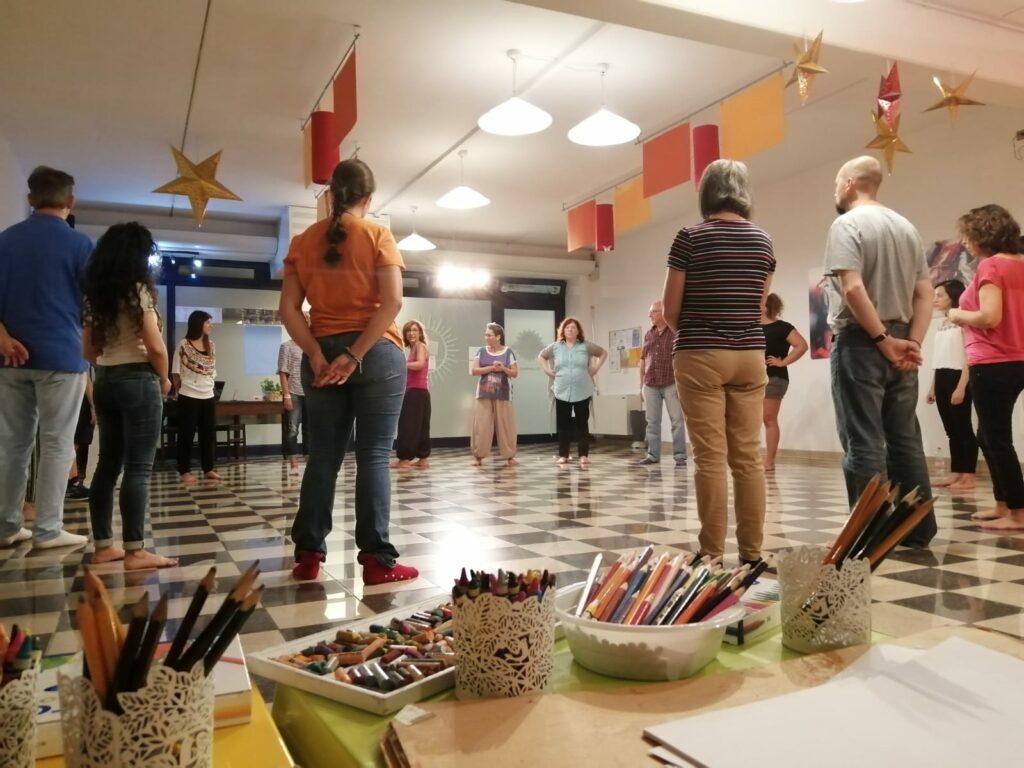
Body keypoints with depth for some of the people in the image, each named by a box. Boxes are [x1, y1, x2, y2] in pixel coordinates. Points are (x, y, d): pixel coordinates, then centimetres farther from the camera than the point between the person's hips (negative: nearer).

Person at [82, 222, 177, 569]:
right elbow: (155, 347, -14)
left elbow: (87, 349, 14)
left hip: (104, 381, 8)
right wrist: (164, 379, 0)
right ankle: (135, 551, -4)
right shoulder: (138, 290, -9)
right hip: (138, 381, -7)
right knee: (138, 468, -6)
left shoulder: (95, 294, 12)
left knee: (108, 463, 11)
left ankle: (103, 546, 16)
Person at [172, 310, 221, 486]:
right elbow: (176, 372, -3)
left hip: (208, 396, 6)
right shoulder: (183, 345, -8)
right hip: (189, 397, -6)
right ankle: (185, 472, 7)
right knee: (186, 434, 1)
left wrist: (208, 386, 11)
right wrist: (182, 390, 4)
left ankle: (208, 470, 19)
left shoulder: (211, 345, 10)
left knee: (209, 434, 10)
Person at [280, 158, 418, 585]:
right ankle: (377, 561, 0)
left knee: (323, 456, 9)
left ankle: (308, 556, 13)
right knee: (374, 455, -2)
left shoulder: (303, 241, 9)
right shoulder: (377, 235, 0)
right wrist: (355, 354, -13)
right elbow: (392, 302, -12)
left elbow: (289, 309, 0)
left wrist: (316, 354, -6)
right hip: (376, 354, -3)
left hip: (323, 356, 4)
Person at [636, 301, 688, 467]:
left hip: (671, 384, -5)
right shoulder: (648, 335, 14)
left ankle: (680, 456, 2)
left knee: (677, 420, -2)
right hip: (650, 385, 5)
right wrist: (641, 384, 14)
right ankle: (652, 455, 13)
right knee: (652, 422, 7)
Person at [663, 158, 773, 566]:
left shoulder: (690, 237, -6)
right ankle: (752, 551, 12)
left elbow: (671, 310, -3)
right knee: (748, 456, 7)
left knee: (710, 457, -3)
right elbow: (759, 305, 12)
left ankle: (712, 553, 2)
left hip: (701, 356, -4)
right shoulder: (762, 240, 9)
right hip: (750, 355, 5)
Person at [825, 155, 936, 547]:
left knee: (863, 443, -5)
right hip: (898, 343, 7)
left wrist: (883, 340, -14)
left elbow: (853, 289, -20)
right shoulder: (906, 227, 16)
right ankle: (918, 528, 16)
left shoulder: (847, 223, -7)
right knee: (905, 440, 11)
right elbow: (925, 294, 9)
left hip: (861, 342, -7)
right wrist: (911, 342, 1)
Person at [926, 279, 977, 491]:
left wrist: (962, 387, -20)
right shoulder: (942, 324, 17)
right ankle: (955, 473, 14)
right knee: (951, 429, 9)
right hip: (942, 380, 8)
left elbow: (968, 357, -14)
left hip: (957, 379, -8)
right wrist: (933, 387, 17)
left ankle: (969, 476, 0)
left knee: (963, 427, -4)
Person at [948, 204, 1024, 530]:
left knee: (998, 438, -3)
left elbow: (990, 317, -23)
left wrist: (959, 315, -5)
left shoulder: (990, 266, -13)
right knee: (991, 435, 18)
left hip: (993, 365, -9)